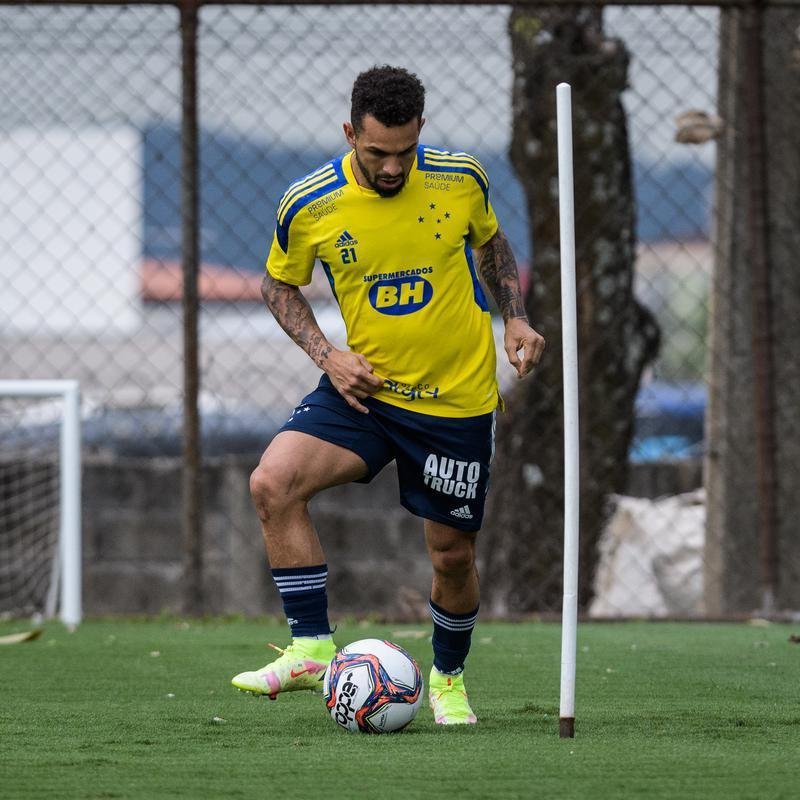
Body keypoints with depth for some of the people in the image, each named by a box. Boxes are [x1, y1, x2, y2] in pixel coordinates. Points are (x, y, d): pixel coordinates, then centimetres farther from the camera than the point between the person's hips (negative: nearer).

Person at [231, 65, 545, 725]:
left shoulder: (460, 179, -9)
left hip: (458, 399, 0)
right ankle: (312, 649, -15)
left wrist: (515, 318, 1)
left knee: (453, 554, 5)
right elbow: (280, 284, 6)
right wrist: (326, 355, -8)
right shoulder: (309, 206, -11)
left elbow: (490, 241, 13)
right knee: (273, 483, -23)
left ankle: (449, 678, 34)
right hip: (363, 388, 0)